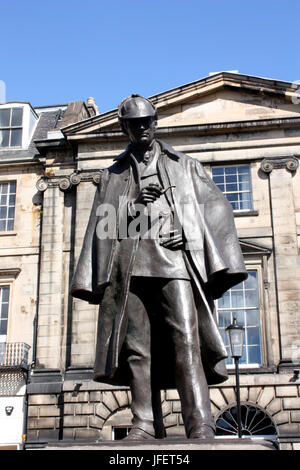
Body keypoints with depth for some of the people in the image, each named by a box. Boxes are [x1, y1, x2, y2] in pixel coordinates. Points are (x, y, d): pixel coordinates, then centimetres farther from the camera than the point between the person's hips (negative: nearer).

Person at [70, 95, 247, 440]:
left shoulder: (185, 166, 23)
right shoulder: (112, 175, 26)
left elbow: (216, 210, 14)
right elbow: (101, 225, 16)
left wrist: (217, 266, -1)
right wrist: (132, 204, -5)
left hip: (174, 259, -2)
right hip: (128, 265, 2)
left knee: (185, 339, -17)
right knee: (137, 346, -6)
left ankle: (200, 425, -22)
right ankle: (145, 423, -5)